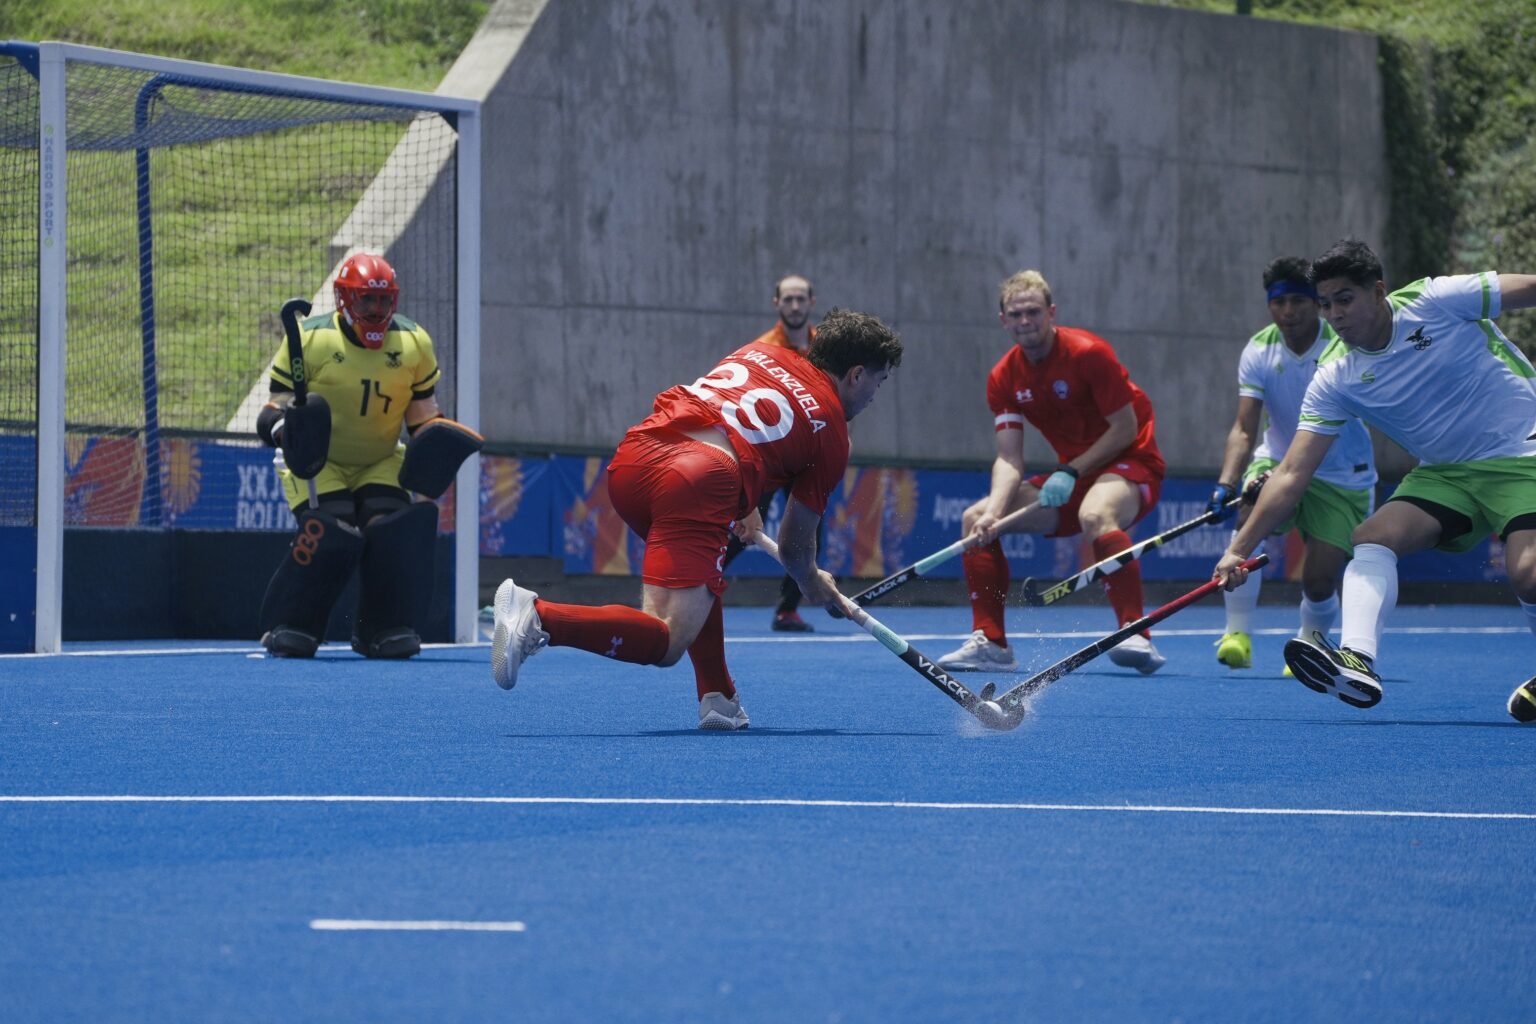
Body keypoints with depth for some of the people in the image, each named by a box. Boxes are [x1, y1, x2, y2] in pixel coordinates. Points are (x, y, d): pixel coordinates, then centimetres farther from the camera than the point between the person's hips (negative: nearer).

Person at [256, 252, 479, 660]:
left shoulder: (413, 343, -3)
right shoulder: (310, 339, -14)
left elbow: (423, 415, 5)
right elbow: (276, 408, -11)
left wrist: (435, 446, -15)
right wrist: (283, 426, -34)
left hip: (380, 464, 4)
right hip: (315, 462, -4)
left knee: (393, 531, -17)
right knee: (329, 535, -23)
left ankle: (385, 628, 0)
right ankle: (288, 628, -9)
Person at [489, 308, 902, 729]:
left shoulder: (759, 353, 30)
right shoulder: (832, 432, 16)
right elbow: (794, 545, 21)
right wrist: (813, 582, 43)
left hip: (631, 458, 7)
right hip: (702, 482, -7)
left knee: (699, 574, 35)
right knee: (665, 643, -11)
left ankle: (717, 699, 25)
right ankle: (538, 617, -29)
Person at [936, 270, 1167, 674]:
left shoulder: (1087, 353, -17)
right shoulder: (1004, 378, 0)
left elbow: (1126, 428, -15)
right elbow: (1009, 457, -6)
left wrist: (1070, 472, -21)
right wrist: (994, 509, -25)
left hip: (1130, 463, -7)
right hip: (1071, 476, 7)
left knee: (1096, 515, -40)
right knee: (976, 519, -3)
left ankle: (1137, 637, -44)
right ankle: (989, 642, -2)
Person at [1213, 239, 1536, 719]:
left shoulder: (1438, 301, -15)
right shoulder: (1336, 381, -4)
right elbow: (1291, 474, -6)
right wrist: (1239, 549, -14)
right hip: (1445, 472, 5)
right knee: (1372, 536, -19)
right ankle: (1357, 660, -36)